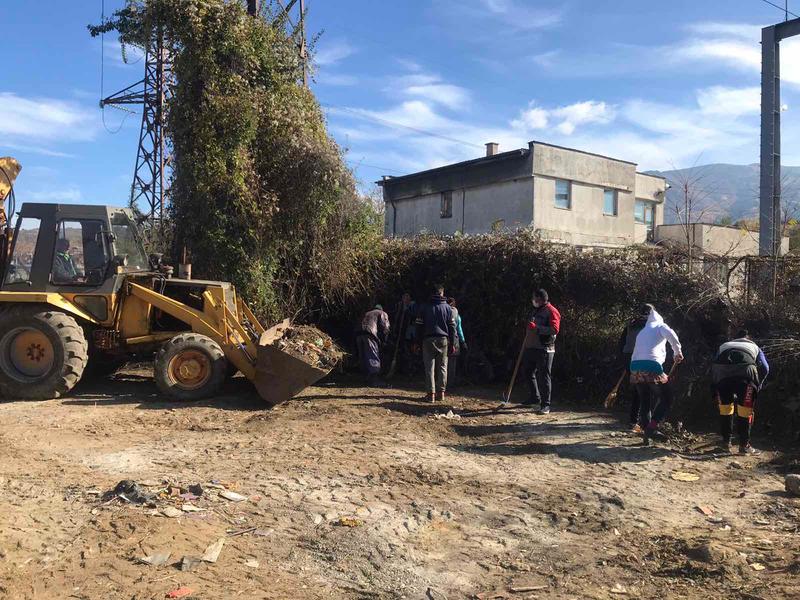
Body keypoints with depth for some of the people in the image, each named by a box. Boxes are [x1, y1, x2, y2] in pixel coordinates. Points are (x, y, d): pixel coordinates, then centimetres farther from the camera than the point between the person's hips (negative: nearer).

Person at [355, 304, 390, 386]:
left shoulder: (366, 314, 37)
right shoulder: (382, 314, 20)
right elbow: (385, 327, 4)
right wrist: (383, 341, 12)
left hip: (358, 335, 6)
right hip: (370, 335, -6)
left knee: (363, 358, 12)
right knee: (374, 358, -7)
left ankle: (369, 379, 17)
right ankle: (373, 379, -15)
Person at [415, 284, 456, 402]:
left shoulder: (424, 307, 2)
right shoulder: (447, 308, 4)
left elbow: (419, 326, 2)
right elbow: (452, 327, 4)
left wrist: (417, 341, 8)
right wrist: (452, 343, 9)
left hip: (428, 340, -1)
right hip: (443, 340, 1)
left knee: (429, 367, 2)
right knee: (442, 367, 7)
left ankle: (431, 393, -1)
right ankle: (441, 392, 8)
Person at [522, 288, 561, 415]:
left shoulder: (551, 311, -10)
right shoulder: (536, 310, 18)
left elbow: (555, 329, -23)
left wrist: (536, 328, -29)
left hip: (544, 349, -9)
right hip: (531, 347, 9)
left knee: (543, 376, -6)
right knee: (528, 372, 18)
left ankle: (545, 405, 0)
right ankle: (535, 397, 36)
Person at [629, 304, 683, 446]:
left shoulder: (642, 332, 30)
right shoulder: (660, 325, 11)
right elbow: (670, 334, -12)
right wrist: (677, 352, -3)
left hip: (635, 366, 6)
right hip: (652, 366, -6)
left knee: (644, 402, 15)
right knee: (666, 398, 9)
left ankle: (646, 436, 17)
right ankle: (651, 427, -5)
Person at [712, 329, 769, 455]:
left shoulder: (724, 346, 37)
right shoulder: (754, 347, 34)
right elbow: (765, 368, 16)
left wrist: (715, 391, 29)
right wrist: (758, 385, 28)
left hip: (722, 373, 2)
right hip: (745, 372, -2)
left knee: (725, 408, 17)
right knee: (745, 410, 10)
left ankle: (726, 443, 23)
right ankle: (744, 445, 14)